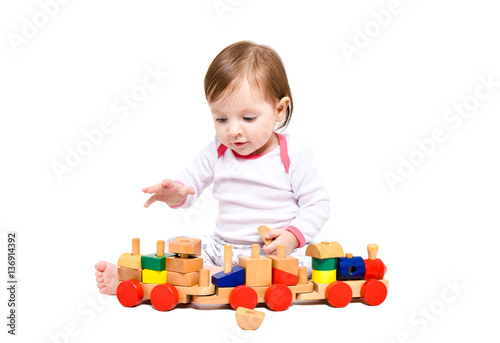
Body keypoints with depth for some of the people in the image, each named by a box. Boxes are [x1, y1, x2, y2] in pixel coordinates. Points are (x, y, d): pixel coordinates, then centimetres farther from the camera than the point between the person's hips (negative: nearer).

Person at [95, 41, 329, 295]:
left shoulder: (294, 155, -9)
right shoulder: (216, 152, 3)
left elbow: (317, 203, -5)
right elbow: (190, 183, 9)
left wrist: (293, 236, -22)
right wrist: (175, 193, -17)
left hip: (276, 251, -5)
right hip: (221, 246, 5)